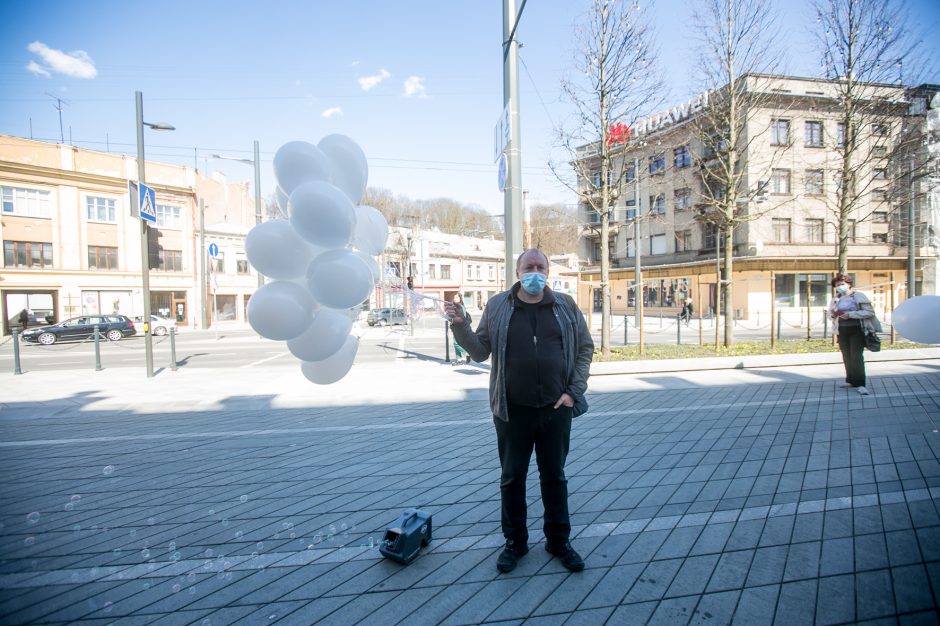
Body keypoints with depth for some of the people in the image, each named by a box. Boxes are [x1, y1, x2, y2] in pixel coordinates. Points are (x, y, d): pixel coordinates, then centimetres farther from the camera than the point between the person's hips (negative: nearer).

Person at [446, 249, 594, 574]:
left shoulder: (566, 306, 2)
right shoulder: (497, 306, -1)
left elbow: (585, 348, 7)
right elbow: (480, 351, 1)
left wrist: (575, 391, -1)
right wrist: (460, 326, -15)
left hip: (555, 409, 1)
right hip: (512, 410, 0)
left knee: (554, 476, 16)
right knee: (512, 477, 13)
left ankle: (558, 540, 36)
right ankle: (515, 541, 34)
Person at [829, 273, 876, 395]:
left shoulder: (859, 296, -4)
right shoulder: (835, 299, 9)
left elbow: (870, 312, -11)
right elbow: (830, 314, 19)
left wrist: (851, 314, -20)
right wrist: (833, 314, -4)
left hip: (857, 330, -5)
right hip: (842, 331, 5)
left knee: (856, 356, -9)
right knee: (847, 356, 10)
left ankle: (860, 384, -5)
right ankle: (850, 380, 21)